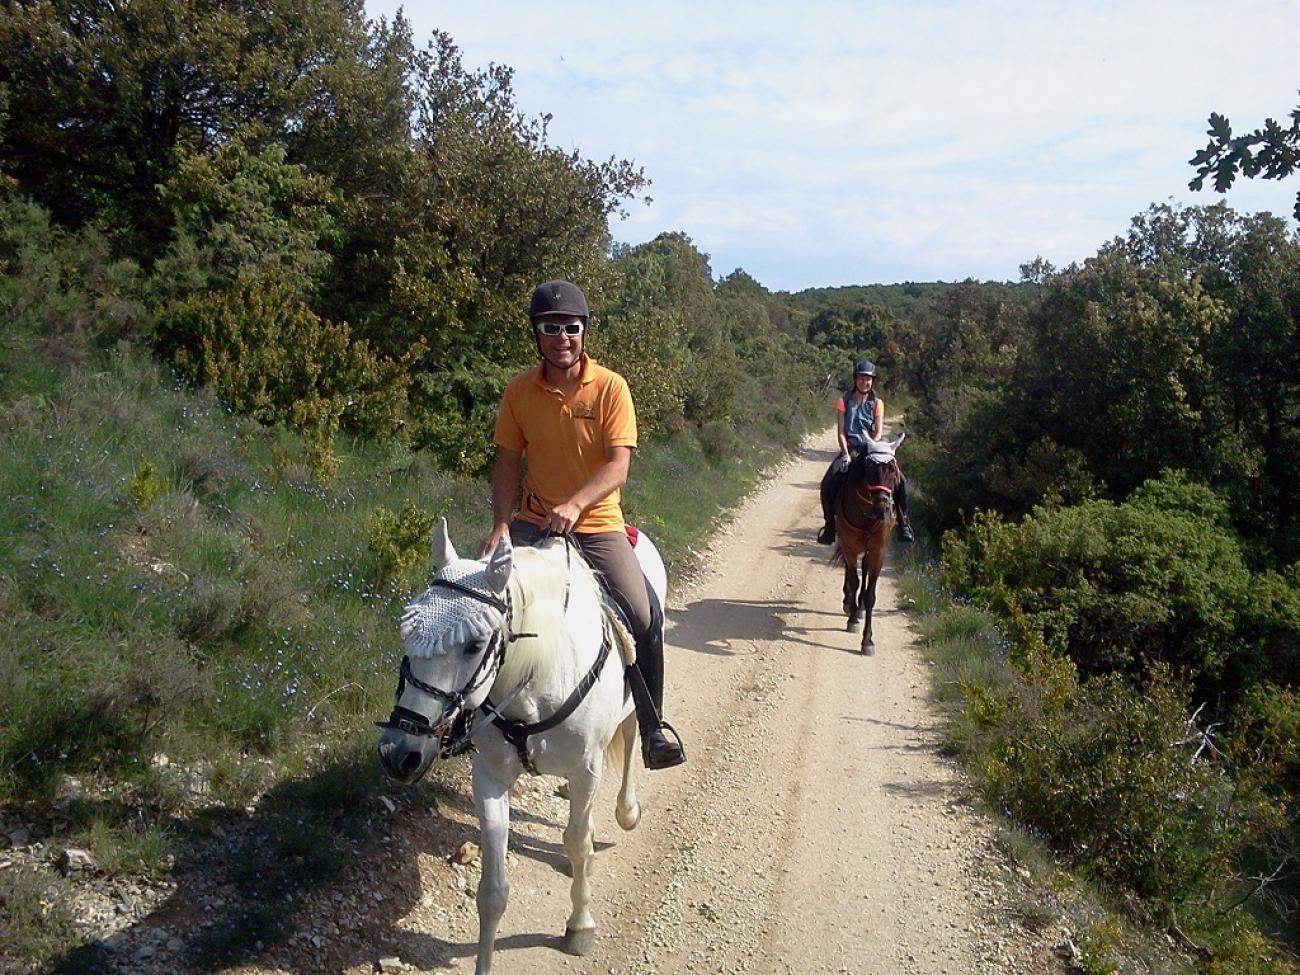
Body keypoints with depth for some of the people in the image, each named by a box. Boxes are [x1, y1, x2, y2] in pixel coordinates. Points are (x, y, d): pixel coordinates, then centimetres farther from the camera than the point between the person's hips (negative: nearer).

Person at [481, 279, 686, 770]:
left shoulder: (610, 387, -8)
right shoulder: (519, 391, 0)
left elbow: (618, 466, -15)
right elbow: (507, 463, 3)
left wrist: (575, 504, -31)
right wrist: (500, 526, -11)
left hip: (597, 524, -3)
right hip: (534, 523, 3)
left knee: (643, 613, -18)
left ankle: (652, 724, 5)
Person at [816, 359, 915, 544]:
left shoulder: (877, 403, 5)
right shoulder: (844, 401, 2)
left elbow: (878, 432, -2)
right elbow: (840, 432, -3)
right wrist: (846, 455, -14)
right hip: (849, 449, -1)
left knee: (900, 480, -18)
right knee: (828, 483, -23)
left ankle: (903, 522, -3)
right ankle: (830, 525, -5)